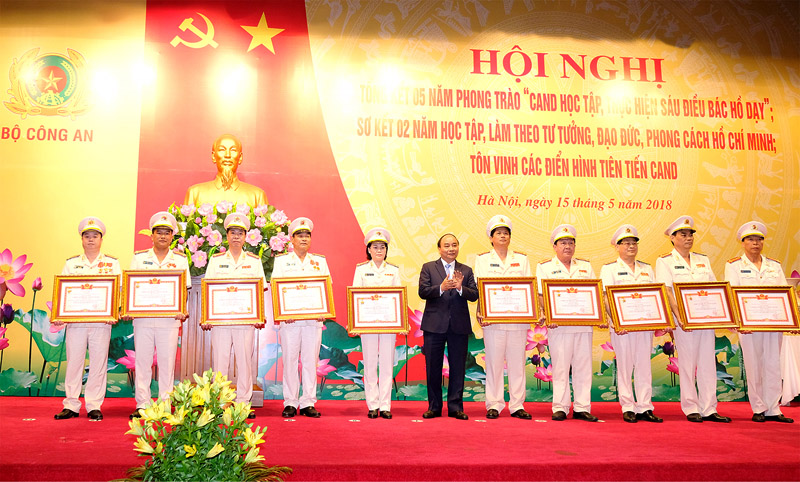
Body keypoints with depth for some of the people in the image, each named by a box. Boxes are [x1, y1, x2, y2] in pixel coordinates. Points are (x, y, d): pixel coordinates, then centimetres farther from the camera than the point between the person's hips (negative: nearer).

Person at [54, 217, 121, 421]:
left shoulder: (112, 263, 8)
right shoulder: (71, 263, 13)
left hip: (102, 320, -1)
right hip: (75, 320, 1)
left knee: (98, 362, 0)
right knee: (73, 361, 2)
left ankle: (94, 406, 8)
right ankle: (71, 405, 11)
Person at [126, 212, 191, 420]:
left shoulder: (180, 259, 8)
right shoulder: (139, 257, 9)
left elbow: (185, 289, 6)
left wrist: (182, 311, -9)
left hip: (169, 318, -1)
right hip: (142, 317, 1)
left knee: (167, 361, 1)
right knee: (142, 360, 3)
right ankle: (142, 404, 11)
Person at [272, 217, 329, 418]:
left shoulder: (320, 261, 14)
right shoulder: (282, 260, 9)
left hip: (314, 319, 1)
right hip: (289, 318, -1)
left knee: (311, 360, 1)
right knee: (290, 360, -1)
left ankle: (308, 403, 7)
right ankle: (290, 403, 8)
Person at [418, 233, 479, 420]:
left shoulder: (466, 270, 11)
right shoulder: (428, 268, 6)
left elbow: (475, 295, 0)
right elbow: (423, 292, -7)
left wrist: (460, 288, -19)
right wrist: (441, 288, -23)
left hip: (459, 326, 1)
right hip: (434, 325, -1)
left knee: (458, 368, 3)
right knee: (433, 368, 5)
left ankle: (456, 407, 12)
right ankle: (434, 407, 16)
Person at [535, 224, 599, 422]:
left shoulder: (585, 266, 17)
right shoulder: (544, 266, 7)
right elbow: (541, 295, 0)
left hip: (584, 324, 3)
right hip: (558, 325, -3)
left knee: (583, 366, 3)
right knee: (560, 367, -2)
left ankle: (582, 408, 9)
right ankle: (560, 408, 5)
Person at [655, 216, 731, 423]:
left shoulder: (703, 260, 16)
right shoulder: (665, 261, 1)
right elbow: (666, 291, -9)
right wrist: (678, 316, -21)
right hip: (684, 320, -5)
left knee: (708, 363, 4)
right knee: (687, 364, -2)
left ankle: (709, 409, 9)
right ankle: (691, 409, 7)